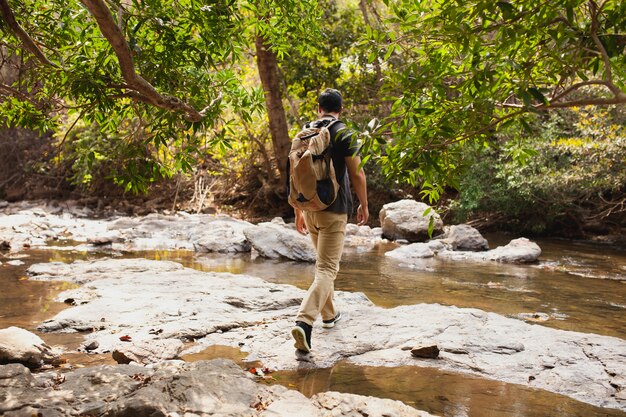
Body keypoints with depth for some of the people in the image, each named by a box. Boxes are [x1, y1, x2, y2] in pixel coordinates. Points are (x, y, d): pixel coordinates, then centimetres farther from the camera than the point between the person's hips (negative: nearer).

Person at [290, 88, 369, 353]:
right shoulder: (343, 133, -8)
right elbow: (356, 174, -11)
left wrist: (298, 212, 19)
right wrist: (364, 205, 2)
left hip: (310, 209, 6)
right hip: (334, 211, -6)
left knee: (323, 264, 22)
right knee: (327, 269, -7)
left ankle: (329, 315, 33)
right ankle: (304, 322, -22)